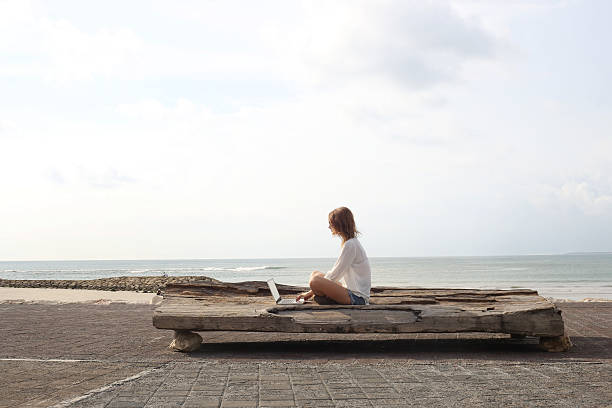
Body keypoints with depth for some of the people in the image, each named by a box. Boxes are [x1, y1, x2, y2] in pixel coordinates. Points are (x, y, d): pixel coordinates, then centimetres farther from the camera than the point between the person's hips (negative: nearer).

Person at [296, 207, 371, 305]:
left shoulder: (350, 245, -16)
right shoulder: (352, 242, 17)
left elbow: (335, 275, -14)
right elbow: (335, 272, 18)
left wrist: (311, 291, -4)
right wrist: (312, 291, 14)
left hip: (356, 297, -10)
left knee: (315, 281, -26)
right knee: (316, 274, 15)